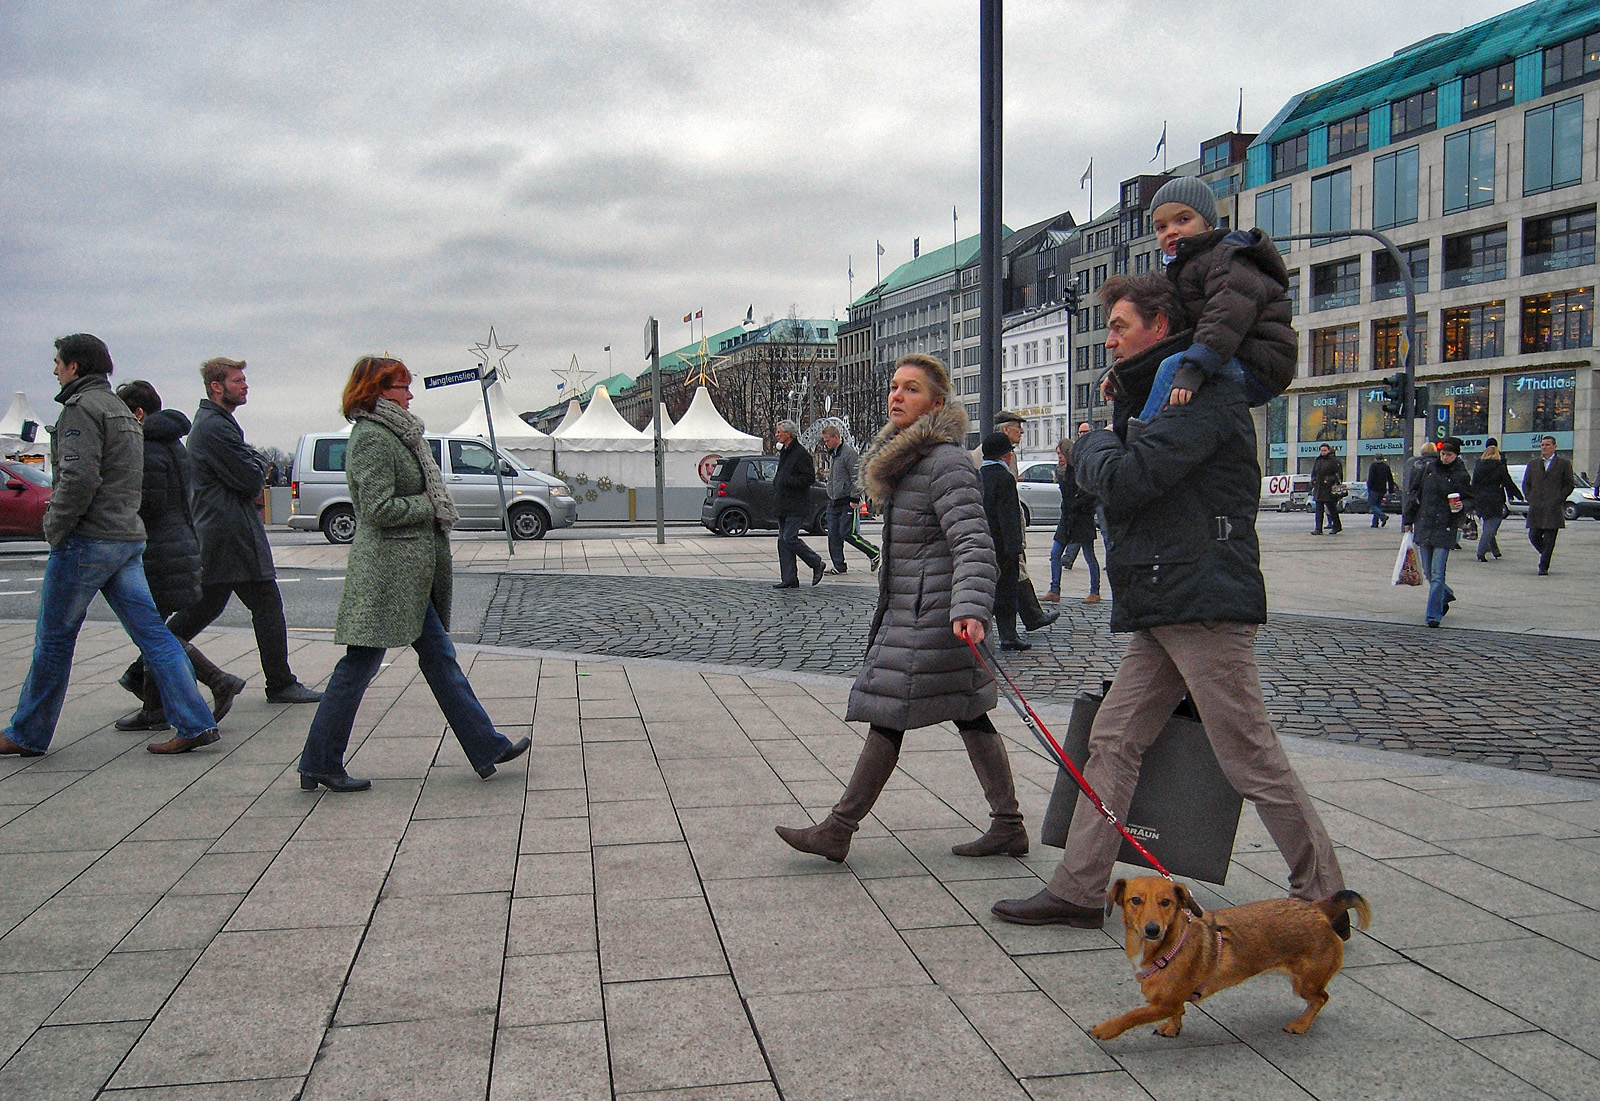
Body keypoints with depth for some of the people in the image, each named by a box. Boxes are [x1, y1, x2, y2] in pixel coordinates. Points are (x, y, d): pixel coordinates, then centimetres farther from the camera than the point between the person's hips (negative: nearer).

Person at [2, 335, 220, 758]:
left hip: (86, 541, -8)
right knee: (152, 634, 3)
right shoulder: (122, 411, 20)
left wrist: (56, 531, -10)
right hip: (128, 539, 8)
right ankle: (195, 724, -2)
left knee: (53, 641, 4)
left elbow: (79, 477, -21)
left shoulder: (82, 407, -9)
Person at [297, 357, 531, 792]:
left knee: (439, 655, 10)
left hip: (409, 572, 10)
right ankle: (319, 764, 10)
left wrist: (435, 508, 7)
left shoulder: (393, 434, 17)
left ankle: (486, 746, 14)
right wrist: (431, 506, -10)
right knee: (360, 665, -2)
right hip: (387, 568, -10)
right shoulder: (372, 438, -14)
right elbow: (380, 509, -21)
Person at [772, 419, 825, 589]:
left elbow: (810, 479, -16)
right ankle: (789, 579, 7)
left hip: (796, 506, -9)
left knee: (789, 538, -14)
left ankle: (816, 564, 3)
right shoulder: (784, 453, 18)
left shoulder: (801, 454, -11)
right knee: (783, 540, 5)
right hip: (784, 506, 9)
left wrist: (787, 481, -19)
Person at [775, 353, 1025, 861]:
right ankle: (1008, 826, 20)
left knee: (887, 715, -3)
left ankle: (838, 830, 7)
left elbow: (973, 543, -25)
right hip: (908, 609, 10)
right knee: (969, 717, 12)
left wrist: (969, 609, -37)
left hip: (930, 615, -10)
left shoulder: (945, 463, -16)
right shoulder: (902, 459, 16)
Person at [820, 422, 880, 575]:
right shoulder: (832, 454, 15)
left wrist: (854, 499, -17)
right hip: (833, 502, 9)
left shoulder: (849, 453, -14)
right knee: (833, 535, 5)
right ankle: (839, 566, 10)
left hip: (848, 502, -9)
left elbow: (857, 477, -16)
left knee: (846, 533, -10)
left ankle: (874, 553, 6)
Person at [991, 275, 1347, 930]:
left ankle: (1323, 898, 11)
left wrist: (1094, 446, 1)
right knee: (1113, 741, 7)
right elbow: (1123, 488, 20)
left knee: (1251, 759, -3)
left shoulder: (1206, 393, -10)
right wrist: (1120, 417, 10)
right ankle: (1079, 891, 12)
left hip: (1204, 606, -10)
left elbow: (1124, 481, -19)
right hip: (1161, 611, 10)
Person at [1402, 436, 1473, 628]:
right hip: (1423, 526, 5)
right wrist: (1409, 519, 18)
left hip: (1445, 529, -5)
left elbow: (1469, 499, 4)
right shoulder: (1430, 467, 9)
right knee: (1428, 572, 11)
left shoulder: (1461, 475, -2)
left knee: (1437, 574, -9)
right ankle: (1446, 596, 38)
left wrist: (1462, 506, -20)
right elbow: (1418, 493, 16)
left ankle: (1433, 615, -6)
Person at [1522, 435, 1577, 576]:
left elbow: (1570, 484, 5)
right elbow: (1525, 484, 18)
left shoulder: (1563, 463, 6)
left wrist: (1559, 499, -4)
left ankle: (1543, 566, 1)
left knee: (1549, 538, -5)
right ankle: (1546, 555, 27)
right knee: (1533, 536, 0)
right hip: (1536, 508, 3)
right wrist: (1530, 499, 4)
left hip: (1554, 508, -3)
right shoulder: (1533, 464, 16)